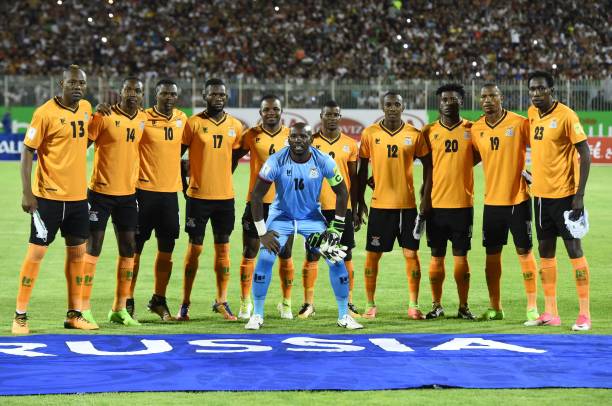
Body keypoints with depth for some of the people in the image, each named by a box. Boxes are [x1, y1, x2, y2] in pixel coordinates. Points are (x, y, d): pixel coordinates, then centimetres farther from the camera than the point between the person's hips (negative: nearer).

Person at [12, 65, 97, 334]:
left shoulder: (86, 108, 7)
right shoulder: (46, 113, -13)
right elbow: (27, 151, -11)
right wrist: (27, 192, -16)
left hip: (78, 195, 7)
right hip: (49, 197, -7)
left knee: (77, 252, 10)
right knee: (36, 251, -5)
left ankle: (74, 314, 19)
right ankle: (20, 316, 1)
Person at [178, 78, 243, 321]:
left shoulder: (235, 126, 6)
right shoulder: (194, 123, -5)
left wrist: (222, 180, 14)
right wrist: (185, 184, 0)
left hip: (225, 196, 3)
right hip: (198, 196, -3)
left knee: (223, 248, 5)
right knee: (194, 248, 0)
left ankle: (221, 301, 11)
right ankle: (185, 303, 7)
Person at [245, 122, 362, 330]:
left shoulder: (323, 161, -18)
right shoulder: (276, 161, -22)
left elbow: (342, 192, -5)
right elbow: (257, 195, -15)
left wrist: (336, 228, -8)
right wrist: (262, 232, -16)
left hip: (311, 217, 1)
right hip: (281, 217, -1)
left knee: (337, 259, -8)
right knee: (264, 260, -17)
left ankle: (344, 316, 7)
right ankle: (257, 315, 0)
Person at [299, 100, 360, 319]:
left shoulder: (350, 144, 7)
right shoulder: (310, 143, 3)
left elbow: (354, 178, 10)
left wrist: (355, 209, 7)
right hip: (316, 208, -1)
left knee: (346, 256, 4)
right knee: (312, 256, 1)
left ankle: (348, 303, 10)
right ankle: (308, 304, 6)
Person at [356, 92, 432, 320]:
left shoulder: (414, 135, 1)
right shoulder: (370, 134, 1)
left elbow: (427, 165, 8)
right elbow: (362, 169, 8)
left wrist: (426, 198, 1)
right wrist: (360, 202, 6)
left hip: (407, 204, 0)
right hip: (380, 205, 0)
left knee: (411, 254, 0)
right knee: (372, 254, 3)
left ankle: (413, 305, 7)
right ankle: (370, 305, 13)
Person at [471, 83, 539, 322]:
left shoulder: (519, 123, -9)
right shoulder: (476, 129, 4)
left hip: (518, 198, -4)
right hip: (491, 201, 4)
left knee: (524, 252, -2)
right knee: (492, 255, 7)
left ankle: (532, 307, 4)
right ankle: (495, 308, 16)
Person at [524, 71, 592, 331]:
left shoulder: (566, 116, -13)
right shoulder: (532, 114, 7)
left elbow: (585, 155, -14)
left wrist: (579, 196, -18)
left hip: (563, 194, -7)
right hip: (540, 194, 7)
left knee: (574, 249, -4)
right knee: (545, 251, 9)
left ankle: (584, 314, -1)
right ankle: (550, 313, 15)